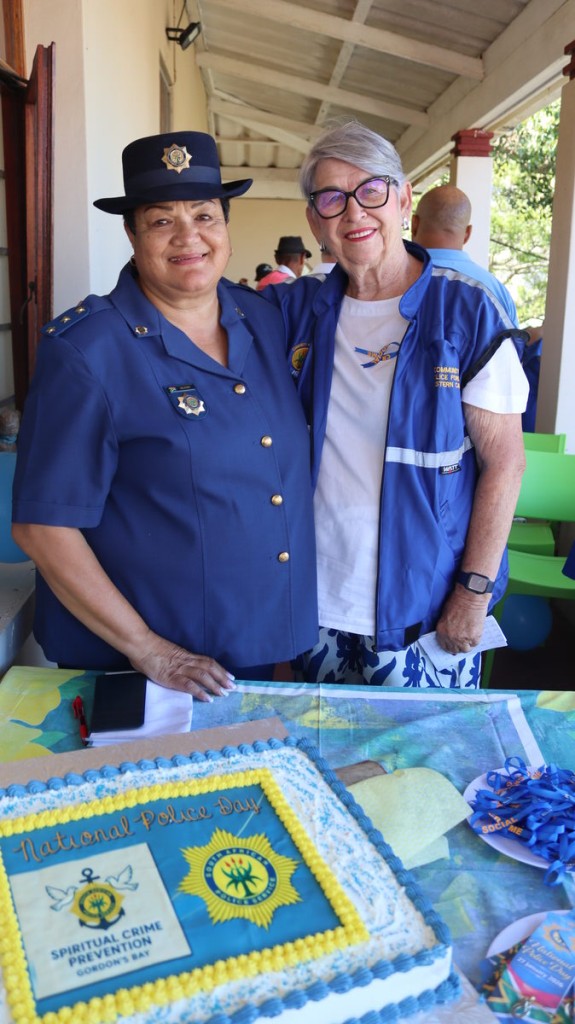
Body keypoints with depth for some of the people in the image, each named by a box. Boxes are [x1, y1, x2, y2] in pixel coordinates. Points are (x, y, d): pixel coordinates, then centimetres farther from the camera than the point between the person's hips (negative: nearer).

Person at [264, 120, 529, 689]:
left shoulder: (469, 313, -10)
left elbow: (503, 462, -10)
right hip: (318, 597, 4)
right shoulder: (296, 308, 1)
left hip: (424, 607, -3)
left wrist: (475, 590, -12)